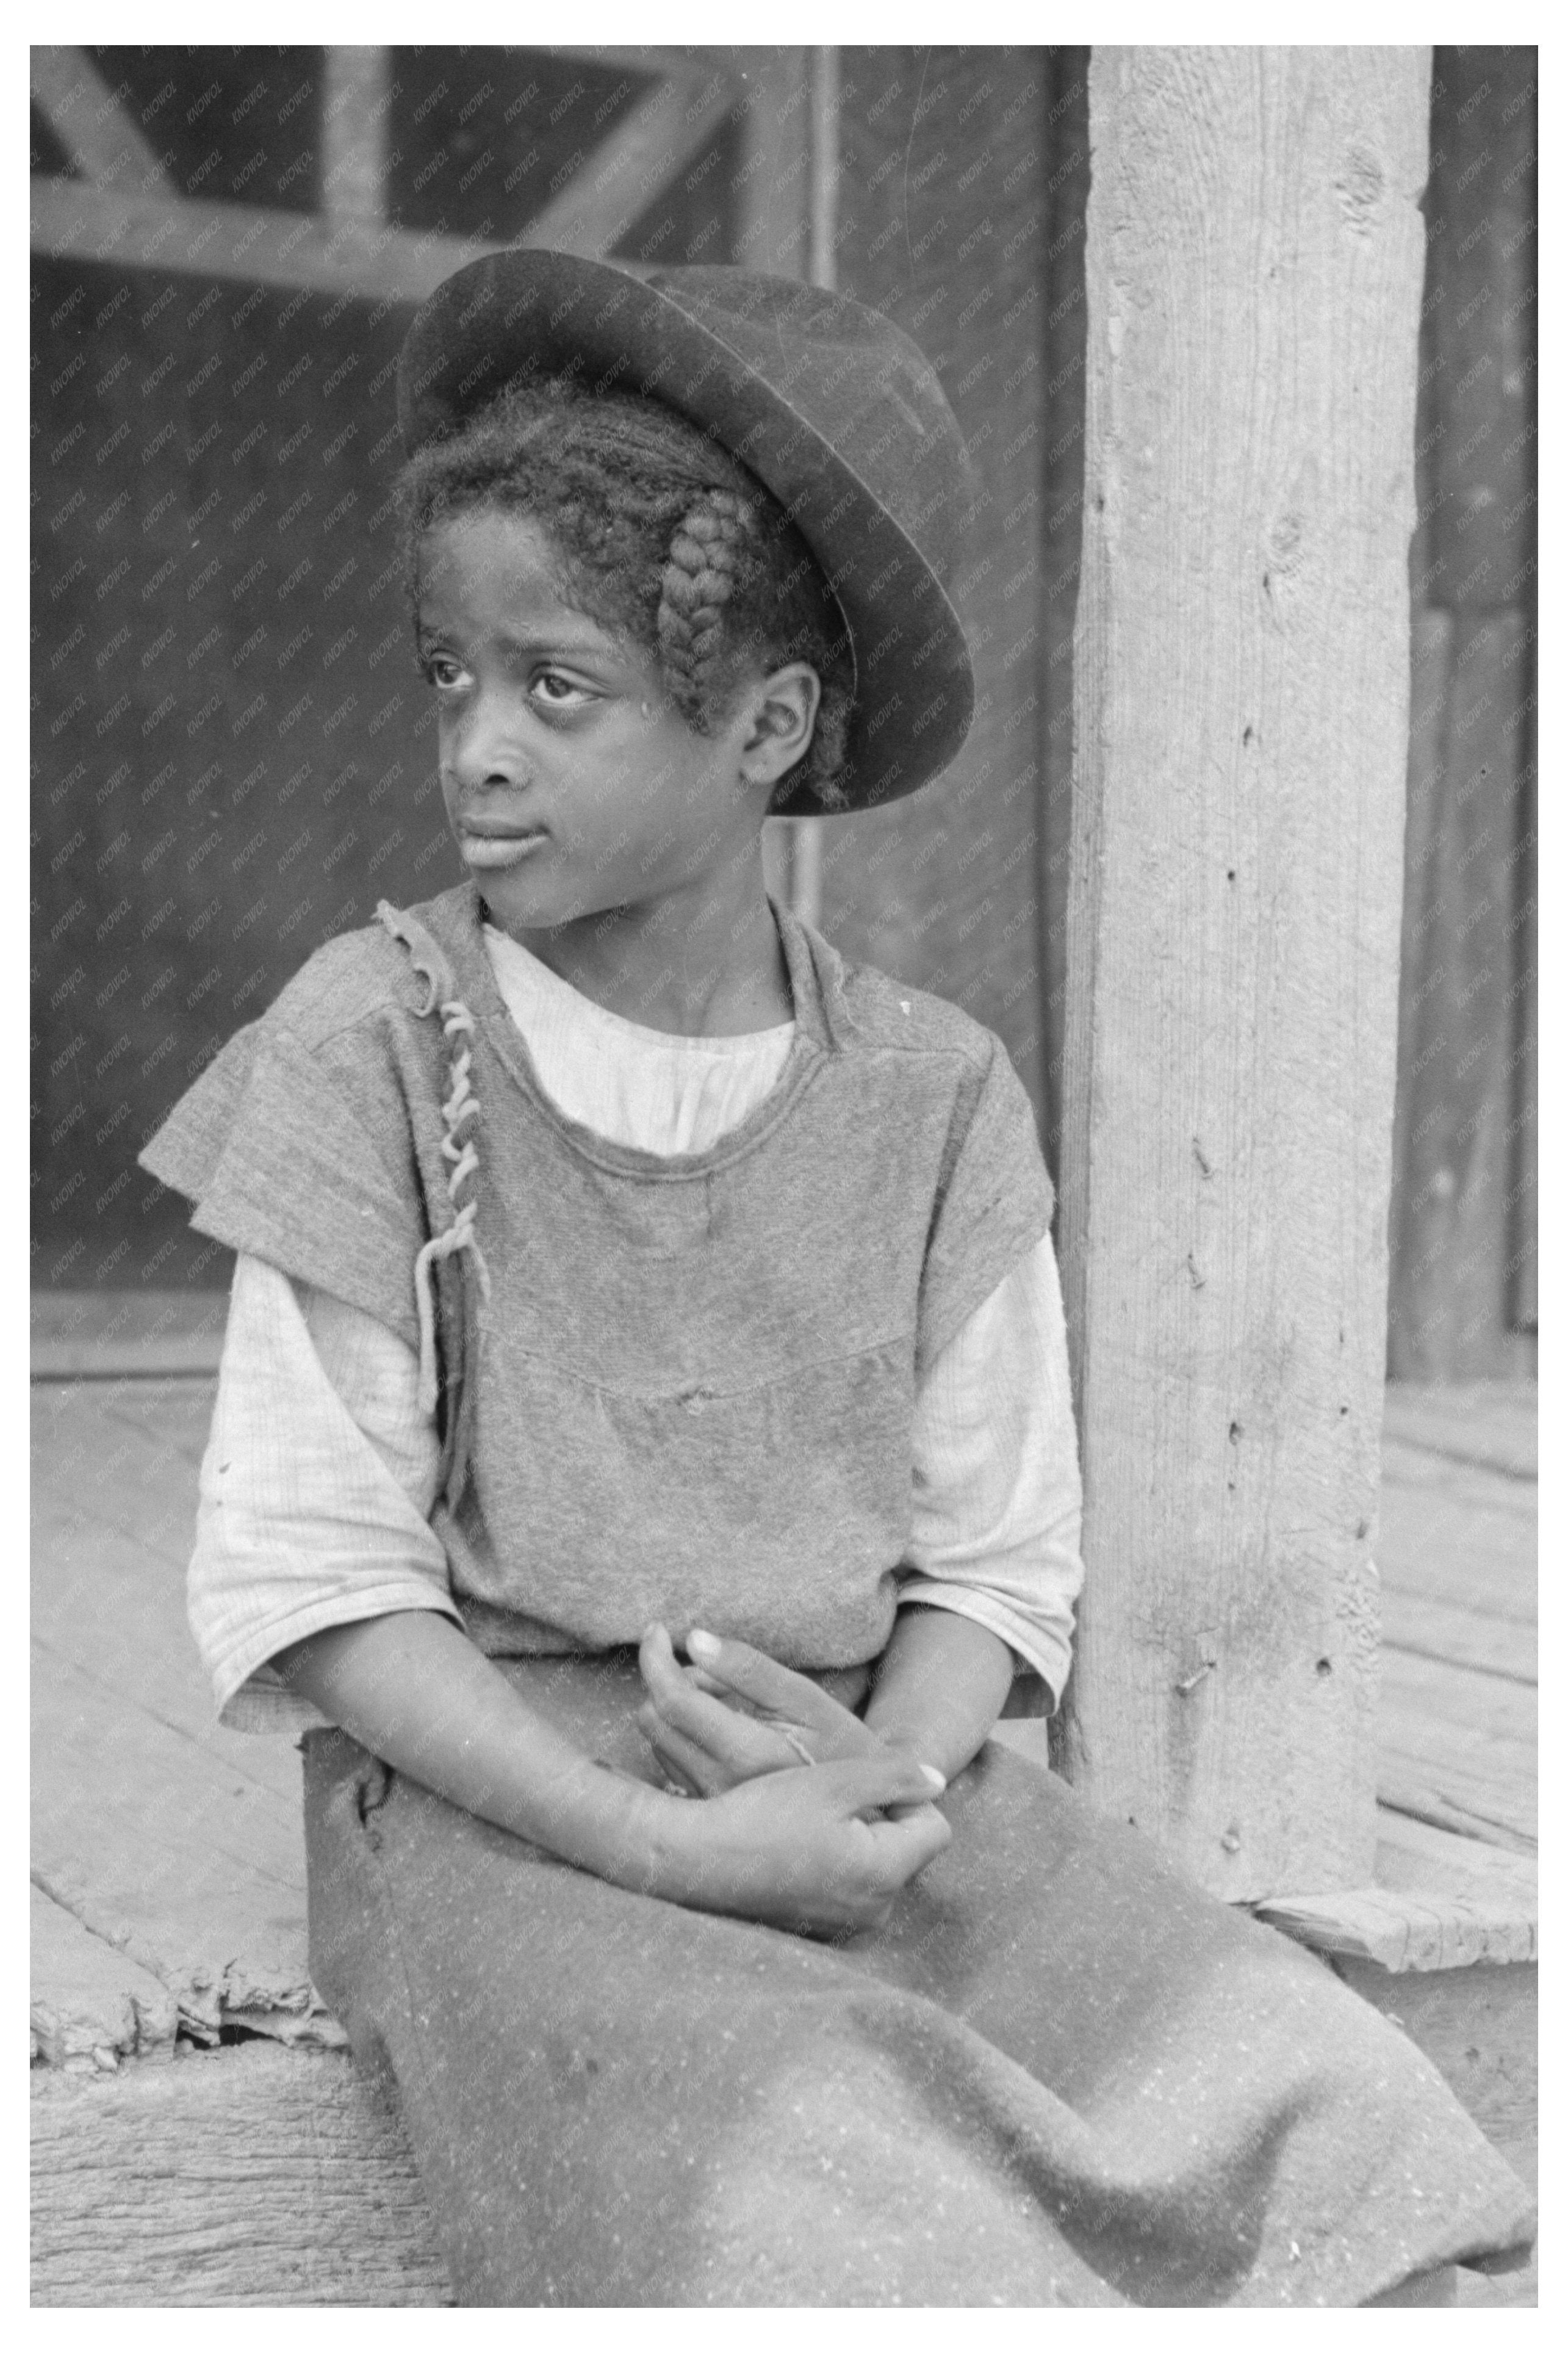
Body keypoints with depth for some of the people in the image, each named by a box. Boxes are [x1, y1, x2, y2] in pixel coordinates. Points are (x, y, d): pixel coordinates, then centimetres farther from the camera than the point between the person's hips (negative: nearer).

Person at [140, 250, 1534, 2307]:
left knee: (1300, 2099, -20)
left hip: (871, 1777, 3)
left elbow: (996, 1554, 7)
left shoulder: (931, 1097, 4)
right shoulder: (371, 1045, -4)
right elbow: (306, 1576, -7)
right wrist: (667, 1846, -18)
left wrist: (886, 1771, -15)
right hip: (500, 1798, -3)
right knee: (816, 2183, -33)